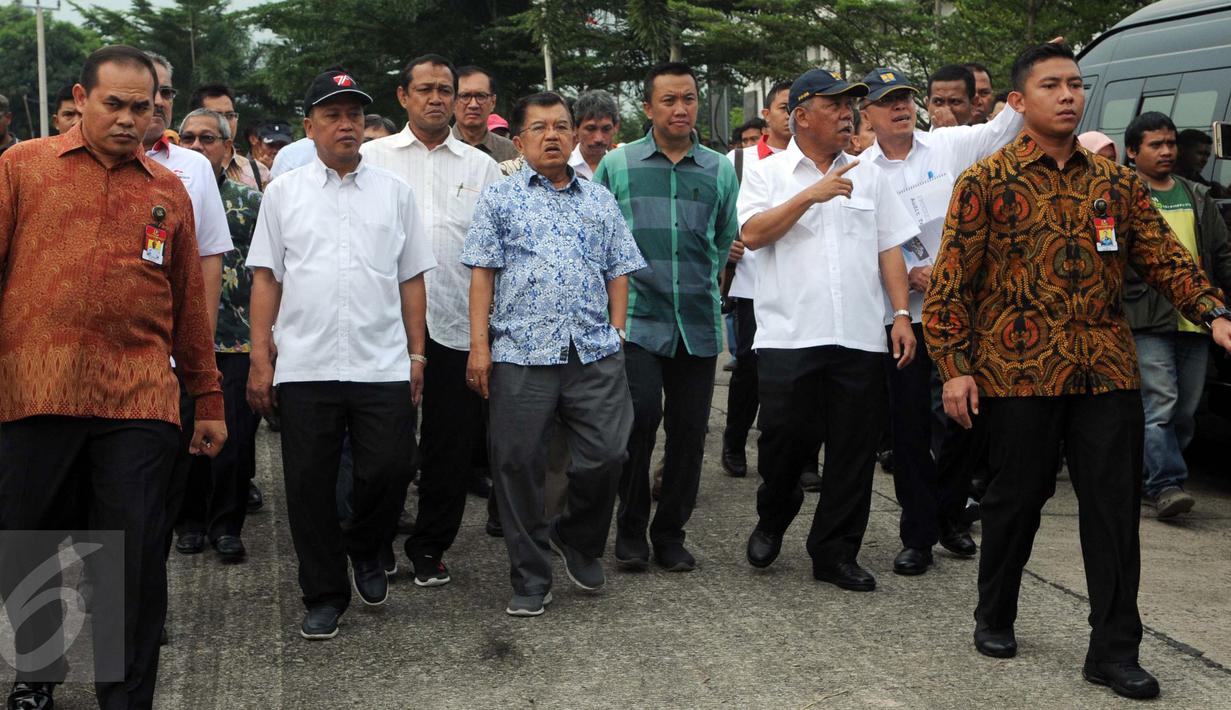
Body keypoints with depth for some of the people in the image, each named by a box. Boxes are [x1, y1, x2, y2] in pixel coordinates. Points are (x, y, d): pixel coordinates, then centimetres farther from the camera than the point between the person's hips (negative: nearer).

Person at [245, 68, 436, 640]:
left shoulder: (394, 192, 11)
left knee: (390, 470, -4)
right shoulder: (284, 192, 9)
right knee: (310, 485, 4)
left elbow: (411, 279, 11)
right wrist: (260, 357, 1)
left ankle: (364, 549, 27)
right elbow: (266, 278, 7)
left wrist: (416, 353, 5)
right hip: (303, 366, 0)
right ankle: (324, 596, 19)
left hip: (383, 365, 0)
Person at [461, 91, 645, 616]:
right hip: (521, 354, -2)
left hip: (595, 353, 2)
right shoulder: (500, 199, 7)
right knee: (518, 465, 2)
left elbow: (618, 273, 15)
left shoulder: (600, 201, 16)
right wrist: (479, 346, -5)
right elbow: (482, 275, 2)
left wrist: (617, 333, 5)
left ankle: (579, 540, 28)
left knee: (605, 456, -1)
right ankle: (531, 578, 16)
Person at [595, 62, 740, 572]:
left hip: (698, 321, 3)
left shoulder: (719, 170, 10)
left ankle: (670, 533, 20)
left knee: (689, 430, 5)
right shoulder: (618, 165, 4)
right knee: (641, 415, -15)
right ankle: (630, 528, 4)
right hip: (637, 319, -2)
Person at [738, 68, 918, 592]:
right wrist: (810, 195, -15)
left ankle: (835, 554, 15)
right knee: (783, 439, 0)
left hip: (860, 336, 3)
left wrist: (902, 315, 4)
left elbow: (889, 249, 13)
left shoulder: (868, 176, 14)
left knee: (854, 451, 3)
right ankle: (772, 521, 29)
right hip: (789, 334, -3)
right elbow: (752, 234, -10)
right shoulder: (767, 173, 6)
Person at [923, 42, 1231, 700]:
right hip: (1019, 371, -3)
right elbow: (951, 280, -4)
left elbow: (1164, 256, 8)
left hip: (1108, 373, 3)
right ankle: (994, 616, 30)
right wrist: (955, 366, -9)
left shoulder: (1116, 181, 10)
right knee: (1017, 497, 8)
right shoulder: (986, 182, -1)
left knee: (1114, 504, 2)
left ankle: (1114, 649, 11)